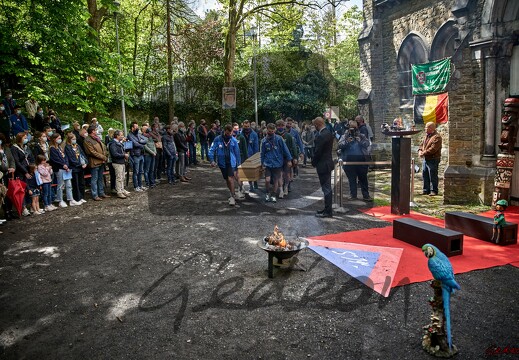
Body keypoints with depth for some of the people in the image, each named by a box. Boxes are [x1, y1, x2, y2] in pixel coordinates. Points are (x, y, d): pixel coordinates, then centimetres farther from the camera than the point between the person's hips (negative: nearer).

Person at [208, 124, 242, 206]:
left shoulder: (234, 141, -4)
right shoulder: (218, 139, -6)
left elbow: (237, 153, 3)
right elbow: (212, 150, -6)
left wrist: (238, 165, 5)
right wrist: (212, 160, -19)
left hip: (231, 163, -2)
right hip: (222, 163, 2)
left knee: (230, 179, -15)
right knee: (227, 180, 15)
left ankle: (232, 197, -5)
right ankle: (232, 194, 35)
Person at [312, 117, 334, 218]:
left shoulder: (321, 136, -21)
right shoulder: (328, 133, 9)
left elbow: (317, 152, -19)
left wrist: (313, 162, -2)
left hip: (323, 165, -10)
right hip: (328, 163, 10)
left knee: (326, 188, -3)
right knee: (327, 188, 17)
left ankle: (328, 211, 4)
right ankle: (327, 209, 27)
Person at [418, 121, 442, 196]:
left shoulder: (437, 137, -15)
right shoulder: (426, 135, 14)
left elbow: (433, 149, -23)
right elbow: (422, 144, 18)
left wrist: (423, 153, -20)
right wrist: (420, 151, -2)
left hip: (433, 160, -9)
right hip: (425, 159, 9)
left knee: (433, 176, -3)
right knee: (425, 175, 12)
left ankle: (434, 191, 6)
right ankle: (426, 190, 20)